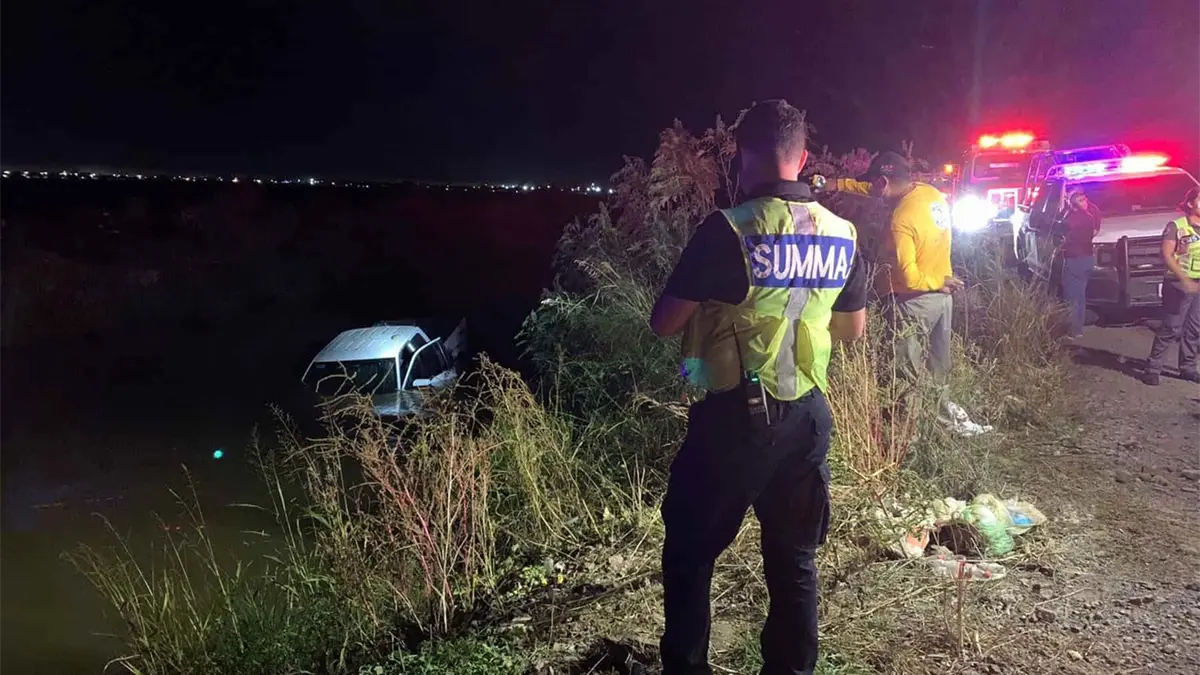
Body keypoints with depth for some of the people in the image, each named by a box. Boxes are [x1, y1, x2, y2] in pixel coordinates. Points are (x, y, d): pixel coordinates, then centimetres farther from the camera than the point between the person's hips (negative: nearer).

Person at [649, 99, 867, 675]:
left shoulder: (729, 230, -15)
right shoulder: (842, 234, 3)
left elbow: (664, 323, -11)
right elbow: (854, 329, 14)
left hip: (735, 416, -5)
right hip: (807, 415, 5)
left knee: (690, 551, 11)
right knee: (794, 558, 17)